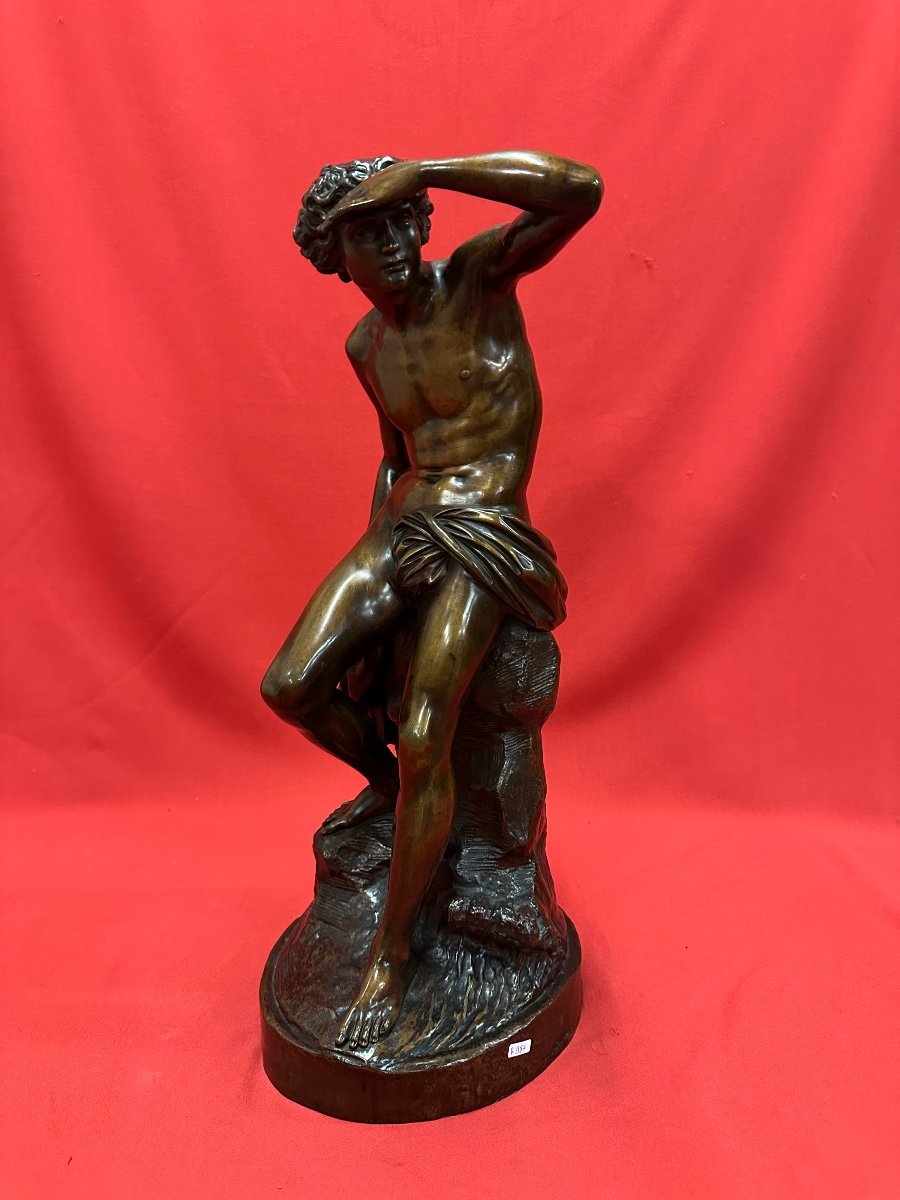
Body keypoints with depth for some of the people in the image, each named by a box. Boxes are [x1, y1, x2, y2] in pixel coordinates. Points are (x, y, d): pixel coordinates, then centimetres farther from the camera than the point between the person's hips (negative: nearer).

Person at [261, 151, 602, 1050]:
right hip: (401, 524, 7)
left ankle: (393, 953, 1)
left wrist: (418, 170, -18)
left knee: (424, 741, -19)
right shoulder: (364, 347, 14)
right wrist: (370, 556, 17)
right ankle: (384, 783, 26)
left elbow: (580, 189, -20)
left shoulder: (477, 276, -4)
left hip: (481, 536, -6)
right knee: (289, 687, -7)